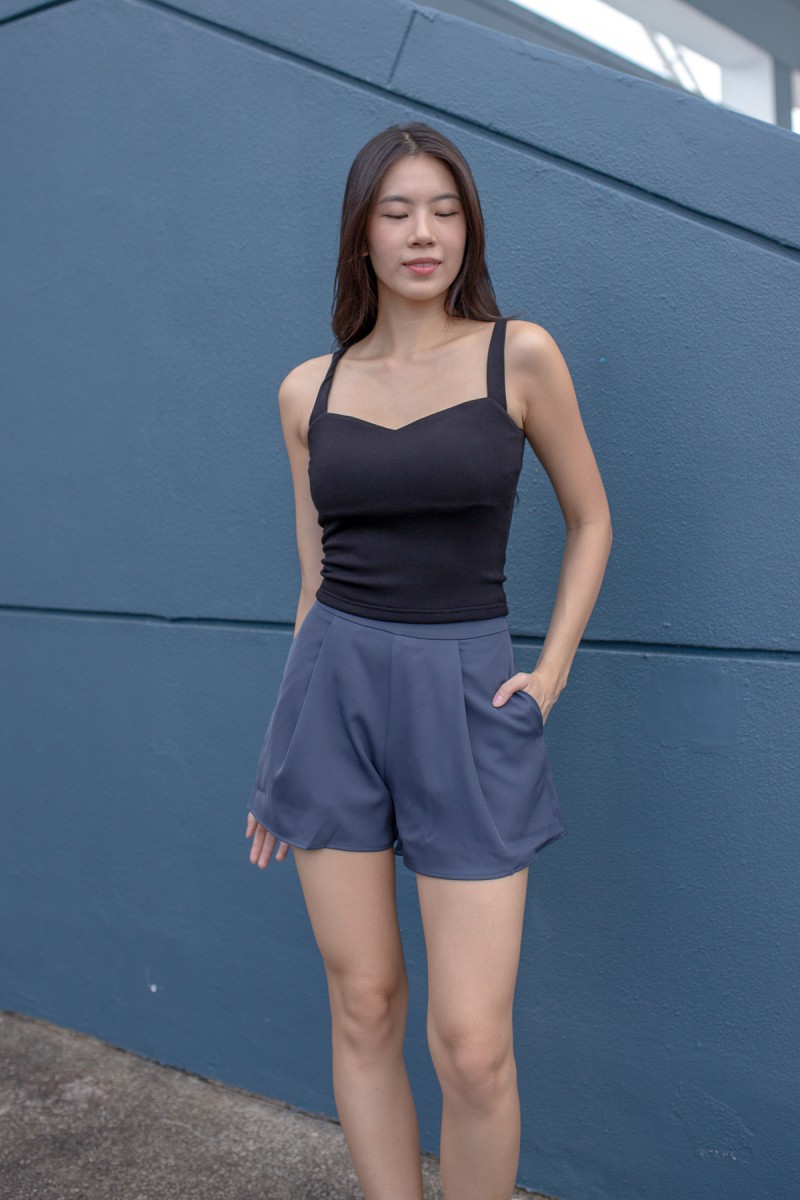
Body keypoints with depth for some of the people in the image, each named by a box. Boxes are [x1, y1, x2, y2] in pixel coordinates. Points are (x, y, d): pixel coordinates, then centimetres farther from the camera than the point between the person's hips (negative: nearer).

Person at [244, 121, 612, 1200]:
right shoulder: (307, 391, 7)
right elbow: (317, 572, 12)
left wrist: (549, 675, -1)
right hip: (335, 693, 3)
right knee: (365, 1008, 10)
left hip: (467, 701, -2)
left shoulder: (519, 354, -1)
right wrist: (287, 748, 14)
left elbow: (590, 518, 9)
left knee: (474, 1047, -3)